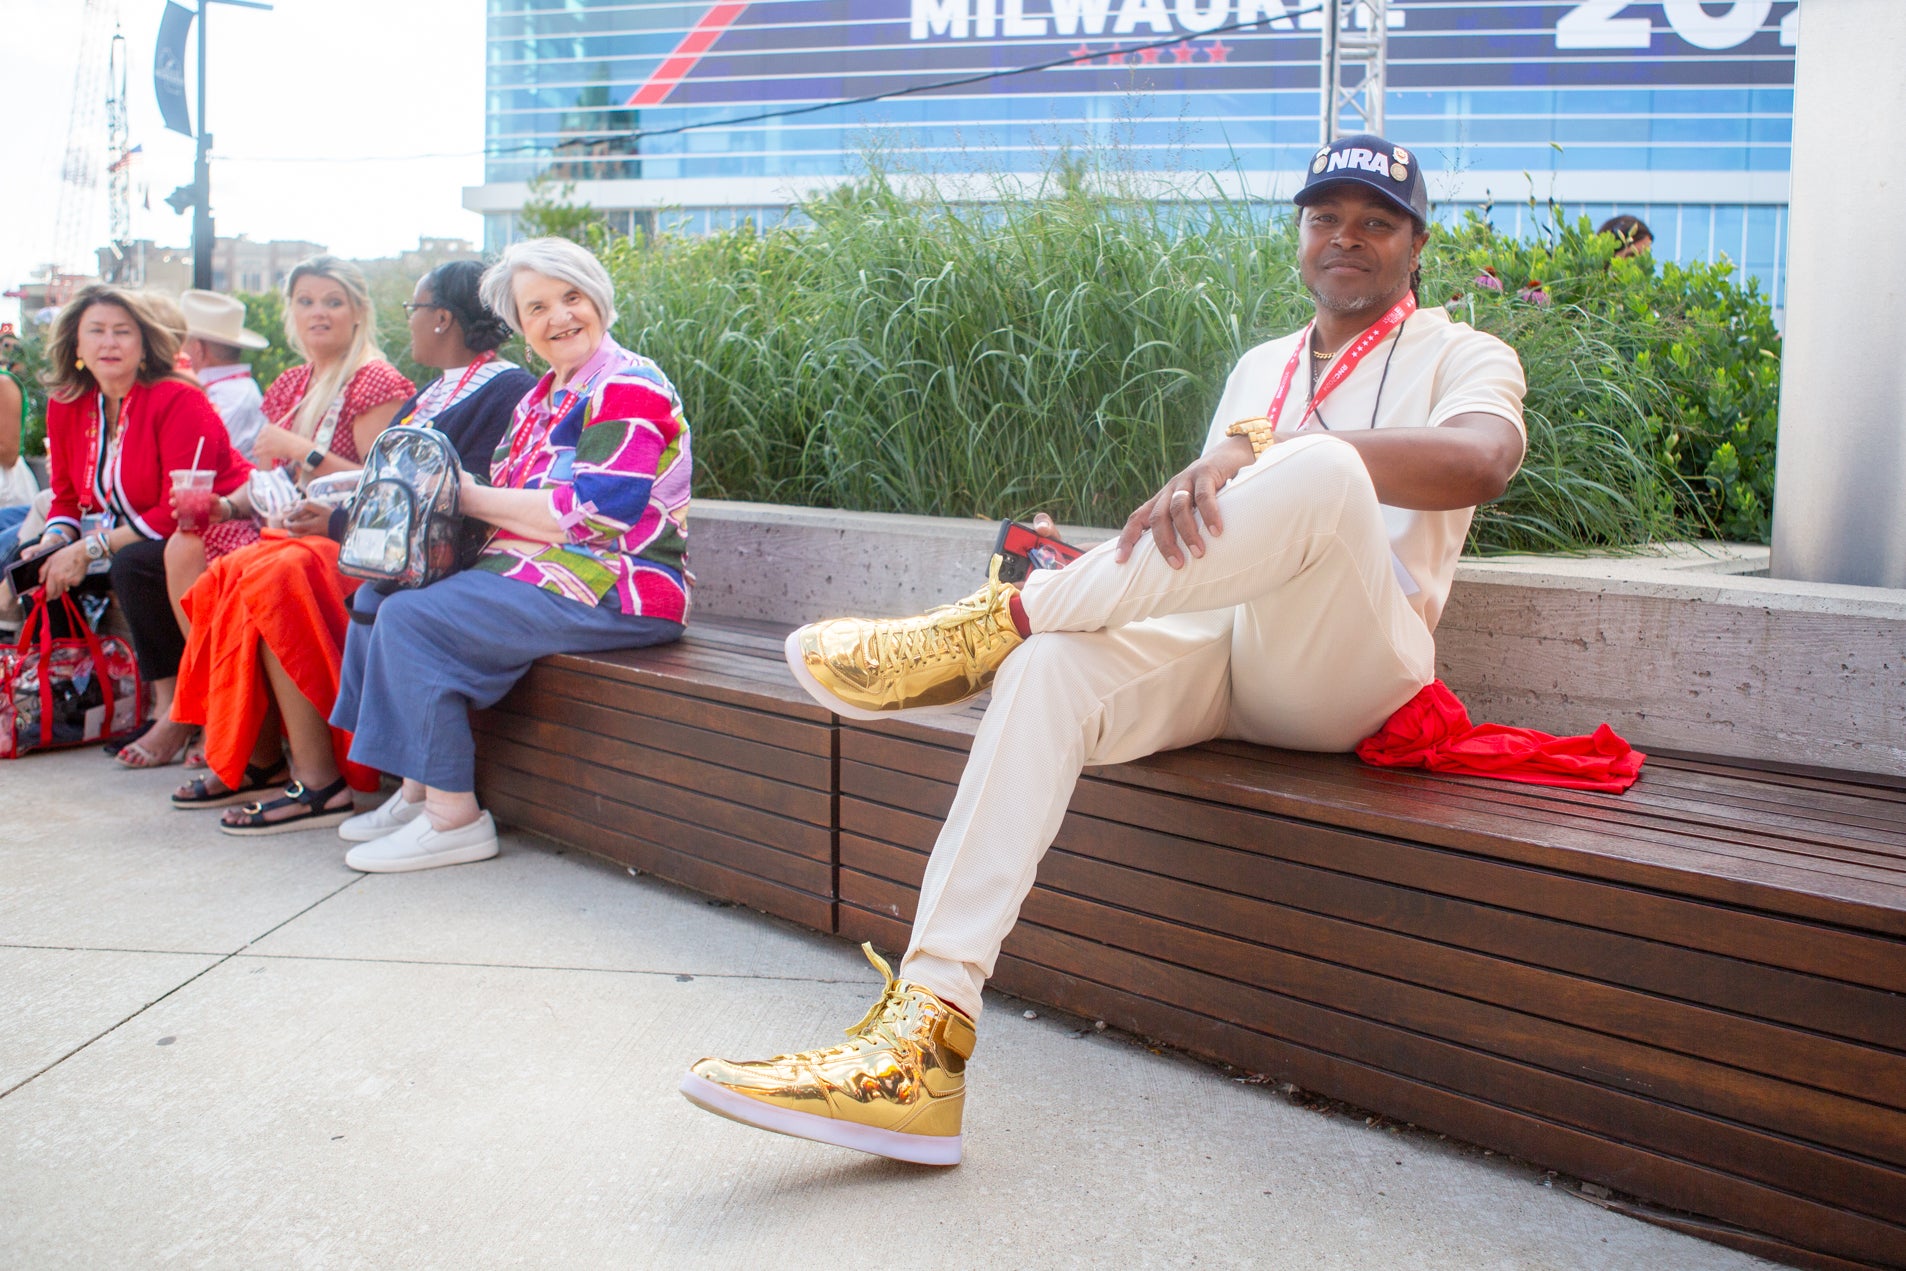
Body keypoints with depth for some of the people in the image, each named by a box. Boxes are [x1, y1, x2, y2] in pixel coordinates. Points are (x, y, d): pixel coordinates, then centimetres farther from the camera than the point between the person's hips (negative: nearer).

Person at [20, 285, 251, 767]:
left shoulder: (179, 401, -17)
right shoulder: (66, 406, 3)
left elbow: (180, 511, -22)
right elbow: (68, 498, 10)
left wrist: (88, 549, -24)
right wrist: (52, 542, -12)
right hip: (140, 541, 7)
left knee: (133, 565, -32)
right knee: (43, 573, -9)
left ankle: (174, 710, -18)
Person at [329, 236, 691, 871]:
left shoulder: (629, 390, -11)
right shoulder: (544, 395, 19)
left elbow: (590, 515, -21)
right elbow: (508, 497, 18)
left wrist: (472, 497, -12)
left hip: (611, 592, -10)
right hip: (543, 574, 10)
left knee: (413, 618, -20)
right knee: (379, 596, 5)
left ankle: (454, 817, -14)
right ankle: (417, 791, 5)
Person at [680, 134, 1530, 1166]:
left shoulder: (1462, 355, 10)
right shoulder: (1259, 366, 27)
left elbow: (1480, 461, -16)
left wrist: (1263, 448, -27)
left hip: (1346, 672, -4)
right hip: (1218, 653, 5)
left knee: (1326, 474, -36)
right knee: (1054, 666, -28)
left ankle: (990, 624, -26)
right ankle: (926, 1027, -38)